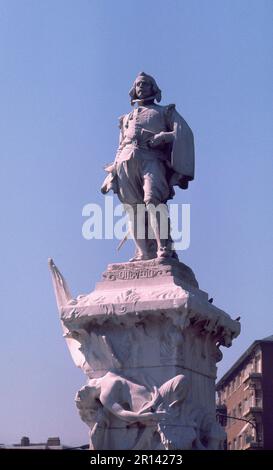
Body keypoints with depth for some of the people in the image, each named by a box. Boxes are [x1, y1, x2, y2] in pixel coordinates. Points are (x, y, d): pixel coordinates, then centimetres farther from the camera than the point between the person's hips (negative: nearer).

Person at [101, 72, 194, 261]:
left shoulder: (165, 112, 23)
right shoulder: (127, 118, 35)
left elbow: (184, 133, 7)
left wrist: (164, 136, -11)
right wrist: (111, 174, 17)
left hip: (151, 159, -4)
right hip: (127, 160, 4)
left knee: (153, 199, -26)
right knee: (133, 209, -8)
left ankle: (164, 248, -35)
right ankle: (145, 253, -12)